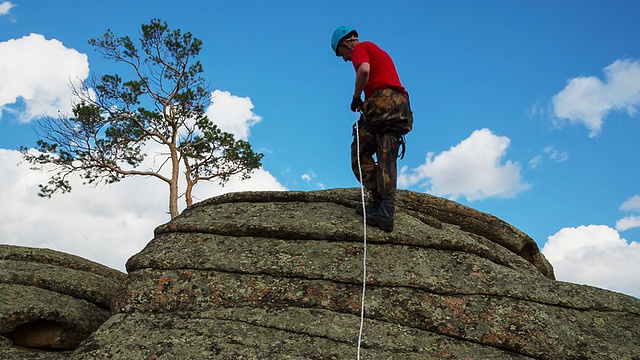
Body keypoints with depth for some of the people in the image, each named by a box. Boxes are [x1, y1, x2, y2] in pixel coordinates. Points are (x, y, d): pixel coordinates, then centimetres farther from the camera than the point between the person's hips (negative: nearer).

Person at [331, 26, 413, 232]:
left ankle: (380, 201, -8)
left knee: (360, 153, -1)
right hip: (402, 105, 8)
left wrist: (356, 96, -3)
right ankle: (387, 210, -6)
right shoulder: (379, 52, 33)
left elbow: (364, 70, -16)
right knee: (387, 160, 2)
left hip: (382, 102, -8)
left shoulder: (361, 48, 7)